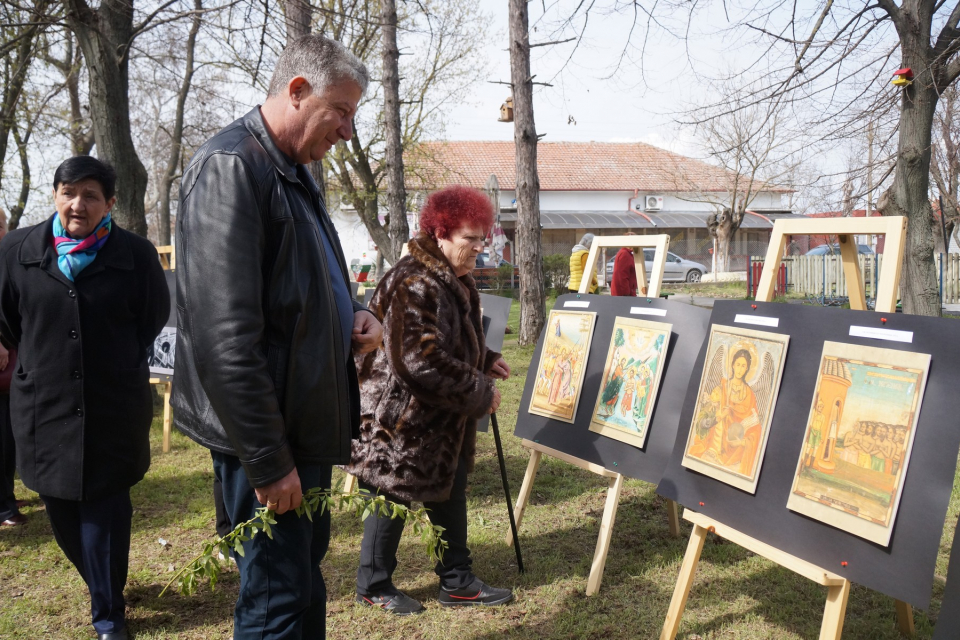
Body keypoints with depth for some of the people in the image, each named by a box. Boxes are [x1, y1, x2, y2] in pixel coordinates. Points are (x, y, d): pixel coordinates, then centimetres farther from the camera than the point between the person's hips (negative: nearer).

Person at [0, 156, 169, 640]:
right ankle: (101, 582, 37)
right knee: (59, 504, 12)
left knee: (105, 506, 2)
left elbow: (155, 319, 6)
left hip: (114, 405, -2)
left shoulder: (135, 254, -7)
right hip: (43, 403, 3)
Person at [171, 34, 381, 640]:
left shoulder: (296, 173, 14)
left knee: (307, 567, 21)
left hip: (308, 419, 10)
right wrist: (267, 460, -22)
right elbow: (226, 335, -25)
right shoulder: (229, 166, -18)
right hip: (269, 432, -10)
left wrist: (354, 313, 5)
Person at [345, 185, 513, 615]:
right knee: (394, 497, 5)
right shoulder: (415, 286, -24)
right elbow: (422, 361, -30)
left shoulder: (454, 281, 10)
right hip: (403, 418, -10)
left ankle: (457, 581, 28)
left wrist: (486, 361, 7)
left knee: (450, 496, 16)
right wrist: (480, 391, -21)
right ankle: (373, 585, 23)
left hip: (441, 420, 10)